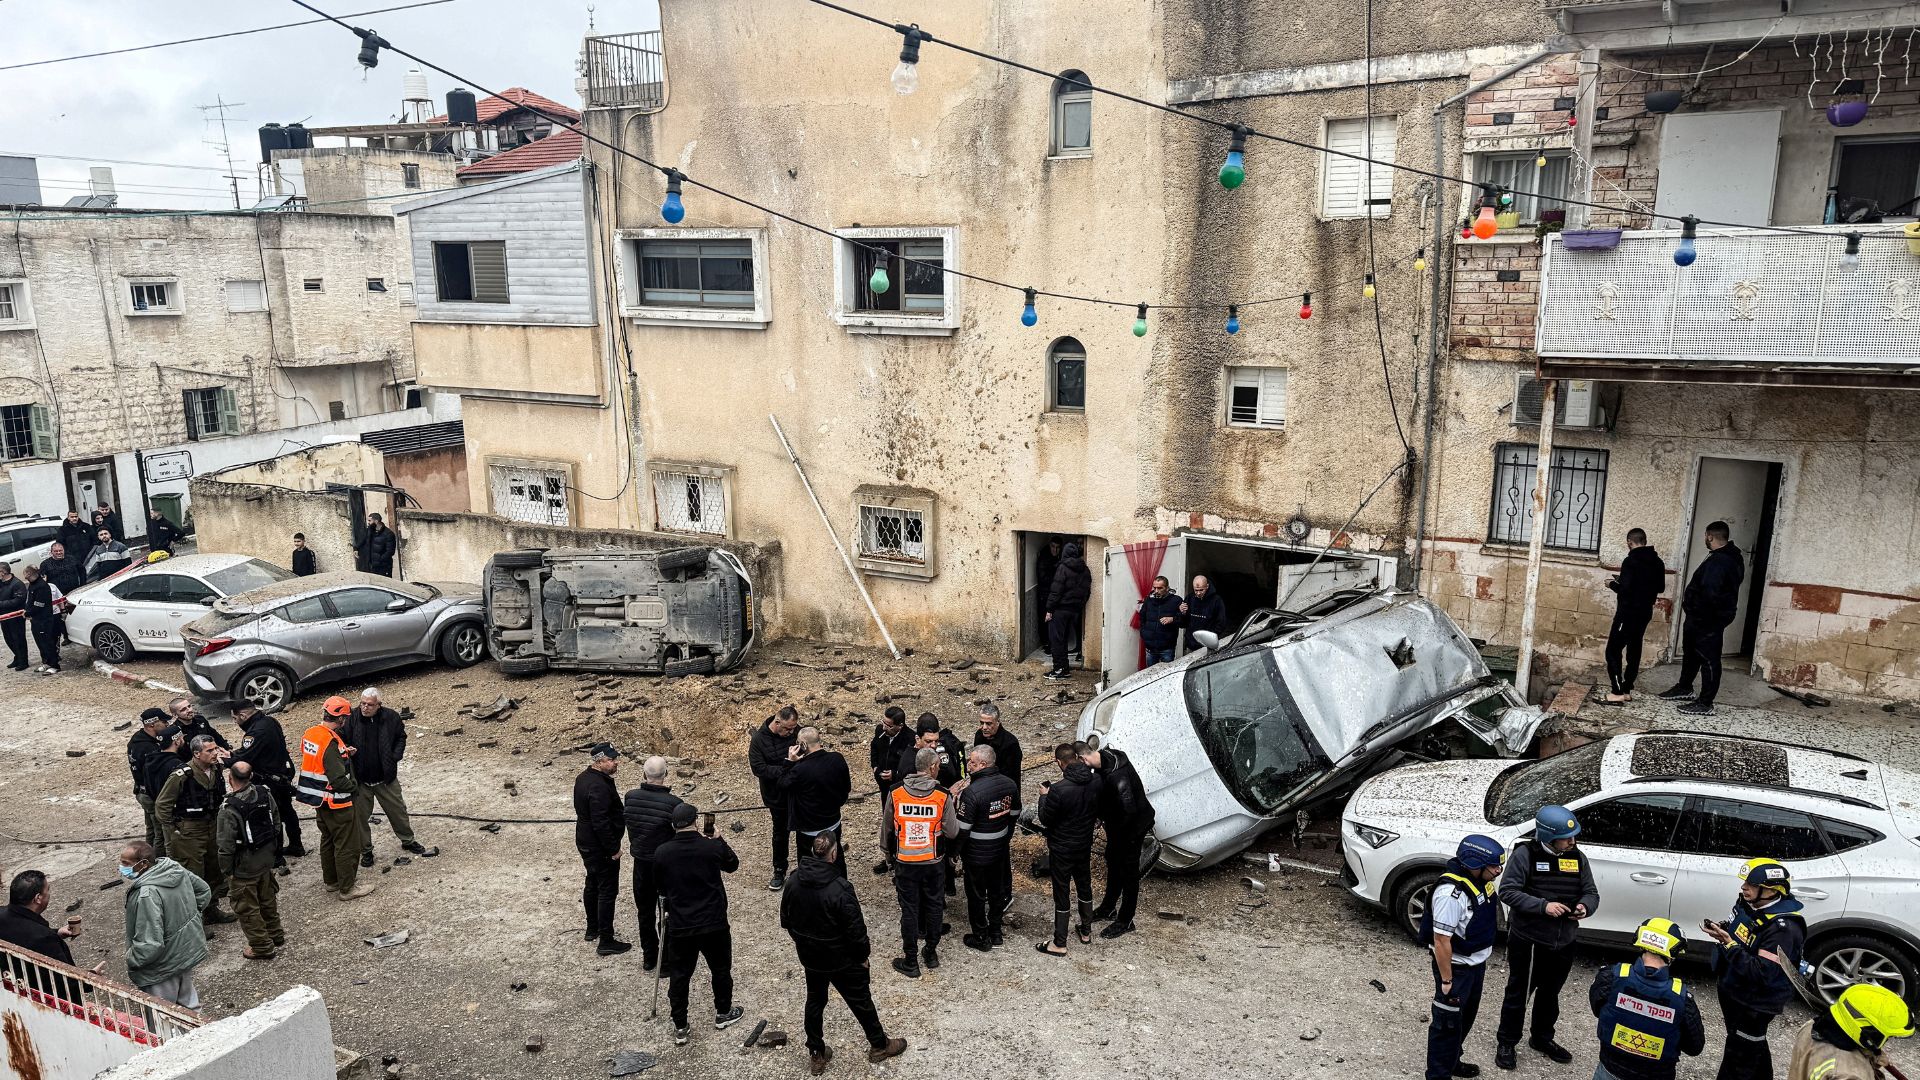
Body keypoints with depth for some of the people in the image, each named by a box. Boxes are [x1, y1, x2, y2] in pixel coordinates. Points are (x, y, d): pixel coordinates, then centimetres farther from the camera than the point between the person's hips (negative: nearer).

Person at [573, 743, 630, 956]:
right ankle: (606, 942, 4)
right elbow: (601, 823, -29)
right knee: (608, 891, -2)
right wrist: (613, 849, -20)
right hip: (601, 848, -10)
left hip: (585, 841, 10)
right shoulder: (598, 786, -28)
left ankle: (592, 929, 39)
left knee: (592, 884, 23)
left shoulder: (583, 777, 4)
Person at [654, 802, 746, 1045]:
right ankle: (723, 1014, 36)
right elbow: (732, 865, 7)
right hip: (714, 924, -1)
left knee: (679, 975, 14)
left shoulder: (661, 853, -10)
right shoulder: (714, 847, -14)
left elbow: (660, 886, 6)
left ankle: (680, 1028, 21)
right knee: (721, 969, 20)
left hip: (679, 926, 1)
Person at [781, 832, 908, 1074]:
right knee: (861, 1001, 17)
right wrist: (863, 956, -5)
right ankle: (879, 1045, 37)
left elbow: (786, 920, 1)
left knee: (815, 1000, 24)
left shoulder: (794, 881, -14)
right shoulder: (840, 889, -31)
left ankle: (816, 1054, 37)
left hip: (809, 957, 5)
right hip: (841, 961, -4)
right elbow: (856, 930, -23)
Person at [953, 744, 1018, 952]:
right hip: (1001, 849, 6)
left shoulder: (971, 791, -28)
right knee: (997, 890, 21)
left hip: (977, 854, -6)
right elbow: (1014, 815, 7)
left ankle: (982, 937, 25)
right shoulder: (1009, 784, -6)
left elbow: (962, 828, -22)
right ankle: (995, 932, 36)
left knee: (976, 895, 12)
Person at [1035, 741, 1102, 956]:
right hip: (1085, 845, 5)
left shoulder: (1058, 790, -29)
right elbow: (1098, 812, 4)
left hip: (1061, 849, -5)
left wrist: (1044, 796, -4)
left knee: (1061, 894, 8)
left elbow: (1045, 820, -17)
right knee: (1085, 887, 23)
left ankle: (1059, 944, 20)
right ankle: (1086, 932, 40)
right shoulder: (1096, 782, -11)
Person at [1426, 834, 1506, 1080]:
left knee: (1466, 1017, 25)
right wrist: (1446, 981, -22)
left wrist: (1481, 964, 20)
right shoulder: (1451, 892, -32)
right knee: (1448, 1024, 4)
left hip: (1476, 964, 9)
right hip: (1456, 967, -9)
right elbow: (1441, 941, -28)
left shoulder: (1478, 880, -3)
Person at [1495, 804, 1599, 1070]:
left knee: (1550, 992, 22)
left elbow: (1591, 892, 7)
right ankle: (1506, 1042, 24)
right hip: (1526, 939, -5)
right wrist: (1543, 906, -29)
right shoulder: (1526, 854, -17)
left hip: (1563, 941, 5)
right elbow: (1508, 891, -19)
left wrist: (1585, 907, -16)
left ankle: (1542, 1038, 42)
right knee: (1518, 992, 9)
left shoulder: (1578, 857, -1)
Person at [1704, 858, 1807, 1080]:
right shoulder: (1748, 905, -3)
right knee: (1754, 1048, 28)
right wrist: (1719, 930, -8)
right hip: (1733, 991, 9)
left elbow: (1762, 974, -32)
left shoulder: (1782, 928, -28)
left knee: (1738, 1062, 3)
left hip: (1755, 1005, -8)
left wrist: (1729, 944, -33)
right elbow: (1736, 934, 14)